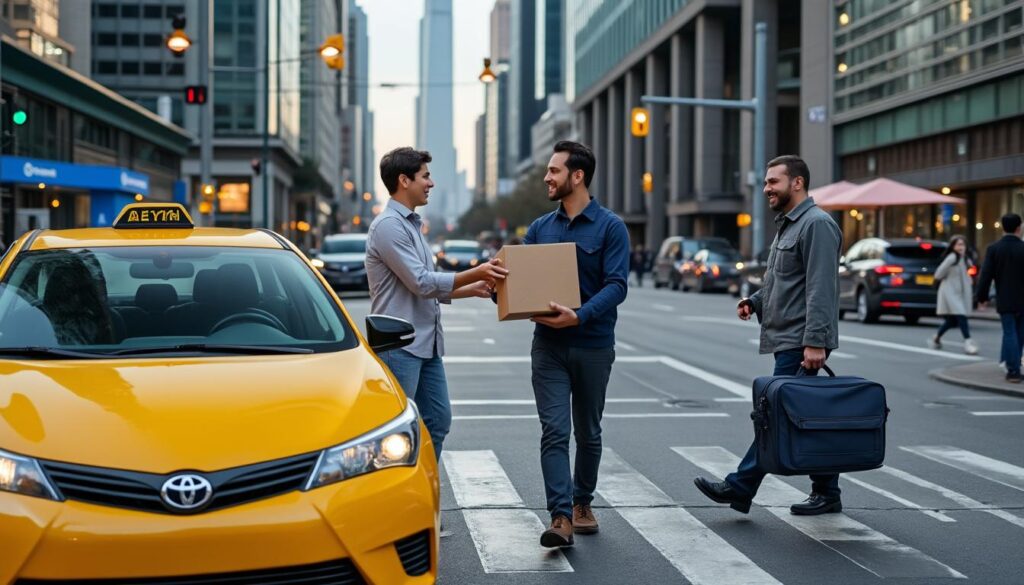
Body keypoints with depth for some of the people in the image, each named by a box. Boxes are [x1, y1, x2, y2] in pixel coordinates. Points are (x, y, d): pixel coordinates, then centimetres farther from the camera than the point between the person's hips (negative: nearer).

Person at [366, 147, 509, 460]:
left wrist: (473, 289, 13)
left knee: (438, 419, 13)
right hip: (398, 344, -10)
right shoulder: (389, 225, -14)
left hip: (425, 343, 10)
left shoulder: (412, 224, 17)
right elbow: (421, 283, -19)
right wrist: (475, 273, -15)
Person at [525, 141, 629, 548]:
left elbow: (616, 285, -14)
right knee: (554, 431, -8)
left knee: (588, 432, 12)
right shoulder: (540, 228, 8)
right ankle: (561, 517, -13)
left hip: (593, 346, -2)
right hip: (548, 346, 2)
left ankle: (582, 503, 30)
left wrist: (580, 316, -29)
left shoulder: (610, 227, -4)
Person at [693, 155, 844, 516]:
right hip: (788, 339, 10)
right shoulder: (787, 226, 21)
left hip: (800, 342, -10)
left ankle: (740, 488, -5)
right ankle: (826, 493, 15)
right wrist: (755, 301, 10)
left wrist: (814, 341, -26)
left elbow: (821, 289, -20)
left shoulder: (817, 224, -12)